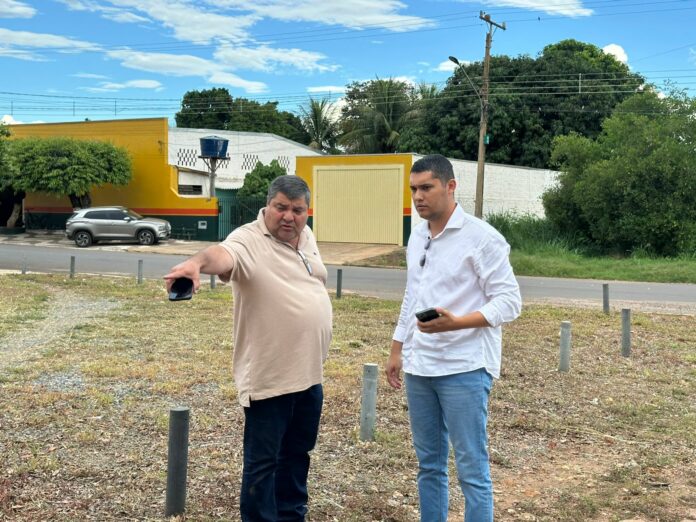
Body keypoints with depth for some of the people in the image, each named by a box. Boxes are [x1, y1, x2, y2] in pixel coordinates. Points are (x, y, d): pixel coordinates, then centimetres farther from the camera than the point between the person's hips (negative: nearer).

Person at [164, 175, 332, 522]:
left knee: (297, 453, 20)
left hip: (308, 371, 8)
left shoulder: (305, 237, 8)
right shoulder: (249, 240, -16)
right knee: (262, 461, 2)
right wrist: (199, 261, -62)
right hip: (269, 375, -8)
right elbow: (223, 254, -39)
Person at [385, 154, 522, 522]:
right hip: (418, 367, 7)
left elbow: (509, 301, -14)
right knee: (429, 463, 15)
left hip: (464, 368, -7)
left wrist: (456, 322, -27)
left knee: (472, 469, -1)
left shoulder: (482, 237, -10)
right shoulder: (417, 236, 11)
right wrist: (396, 351, 19)